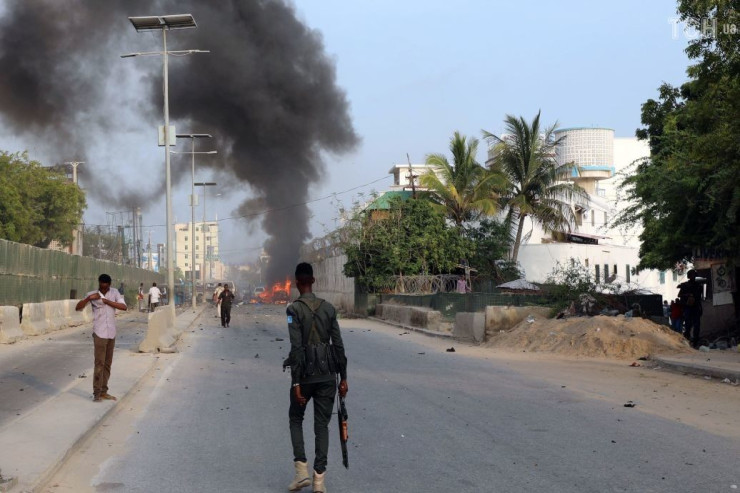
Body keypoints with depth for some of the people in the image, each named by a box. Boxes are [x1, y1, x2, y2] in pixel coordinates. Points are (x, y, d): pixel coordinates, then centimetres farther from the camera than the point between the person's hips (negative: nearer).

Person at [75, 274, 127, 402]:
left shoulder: (114, 292, 5)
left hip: (111, 333, 4)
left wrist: (108, 301, -14)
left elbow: (124, 306, -6)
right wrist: (89, 298, -22)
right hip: (99, 333, -4)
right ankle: (96, 393, -4)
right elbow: (78, 308, -8)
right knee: (99, 363, -8)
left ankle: (103, 392, 16)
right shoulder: (92, 294, -2)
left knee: (108, 363, 9)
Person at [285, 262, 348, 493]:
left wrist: (296, 382, -13)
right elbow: (338, 345, 3)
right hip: (327, 374, 3)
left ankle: (302, 469, 3)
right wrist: (343, 377, 9)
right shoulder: (328, 307, 4)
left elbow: (296, 348, -14)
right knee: (322, 425, 8)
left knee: (296, 419, 16)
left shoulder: (294, 309, -8)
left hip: (305, 374, -3)